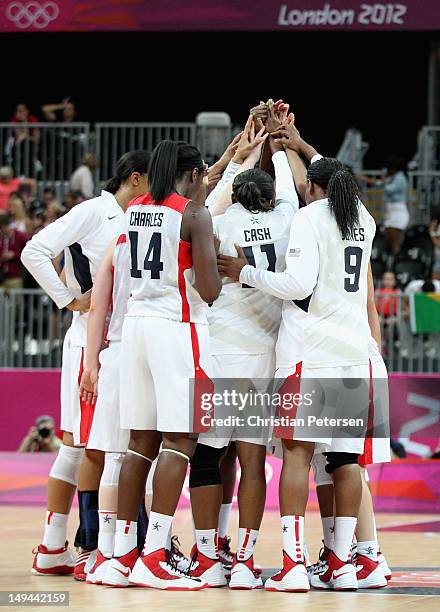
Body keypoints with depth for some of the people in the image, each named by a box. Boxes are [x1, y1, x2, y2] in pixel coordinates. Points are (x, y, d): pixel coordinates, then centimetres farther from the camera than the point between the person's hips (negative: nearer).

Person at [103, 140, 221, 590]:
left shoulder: (133, 209, 11)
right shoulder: (195, 214, -9)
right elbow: (210, 290, -13)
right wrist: (223, 263, 8)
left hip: (136, 322, 7)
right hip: (178, 328, -7)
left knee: (141, 441, 11)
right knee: (179, 441, -6)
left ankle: (122, 556, 10)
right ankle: (153, 558, -12)